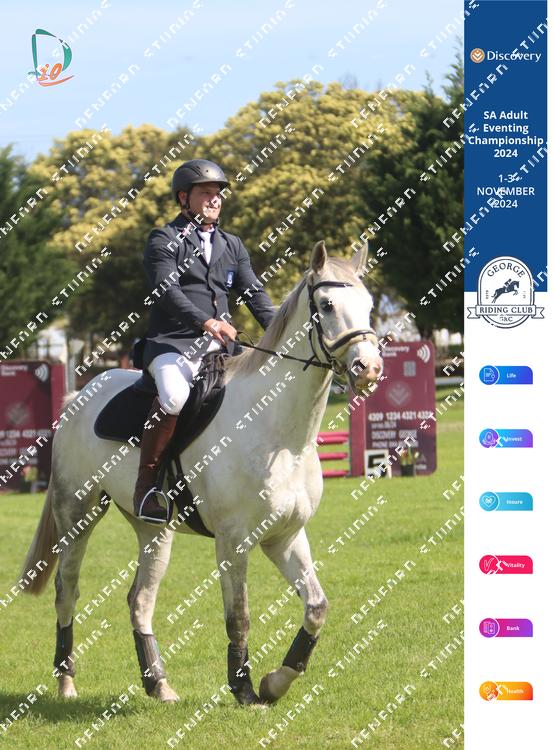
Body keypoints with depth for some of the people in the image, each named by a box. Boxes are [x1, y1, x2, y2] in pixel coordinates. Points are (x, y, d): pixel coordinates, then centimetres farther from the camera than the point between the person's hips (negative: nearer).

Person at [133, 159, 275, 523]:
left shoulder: (232, 245, 20)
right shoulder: (164, 240, 1)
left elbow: (254, 292, 13)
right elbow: (167, 291, -14)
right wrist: (205, 322, -31)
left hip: (219, 348, 6)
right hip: (171, 343, -6)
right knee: (174, 396, -35)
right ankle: (147, 486, -28)